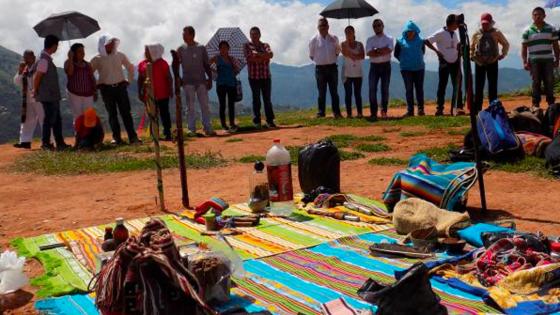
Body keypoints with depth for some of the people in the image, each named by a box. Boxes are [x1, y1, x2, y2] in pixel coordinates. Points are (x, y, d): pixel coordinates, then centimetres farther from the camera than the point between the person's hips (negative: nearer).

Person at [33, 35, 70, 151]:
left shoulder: (47, 58, 13)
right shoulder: (44, 59, -17)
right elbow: (37, 77, -18)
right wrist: (36, 91, -8)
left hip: (53, 95, 10)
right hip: (48, 96, -10)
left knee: (57, 119, 12)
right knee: (49, 119, -1)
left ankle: (60, 143, 17)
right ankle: (45, 143, 9)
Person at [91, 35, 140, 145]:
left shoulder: (120, 55, 5)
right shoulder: (97, 59, -1)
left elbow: (130, 67, 18)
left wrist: (129, 80, 13)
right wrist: (96, 85, 2)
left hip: (121, 86, 1)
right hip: (106, 89, -1)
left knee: (126, 112, -4)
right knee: (112, 114, 2)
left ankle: (133, 137, -6)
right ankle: (117, 138, 6)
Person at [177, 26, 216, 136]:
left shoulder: (201, 48, 5)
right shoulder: (181, 49, 5)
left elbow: (207, 65, 8)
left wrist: (210, 79, 3)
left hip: (201, 81, 0)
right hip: (188, 82, 0)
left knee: (205, 105, 0)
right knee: (190, 107, 1)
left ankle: (207, 128, 4)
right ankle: (191, 129, 4)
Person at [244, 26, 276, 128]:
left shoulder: (265, 45, 13)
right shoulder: (247, 45, 6)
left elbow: (271, 54, -7)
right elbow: (249, 58, -11)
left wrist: (258, 54, -14)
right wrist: (264, 57, -8)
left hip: (266, 76, 2)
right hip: (254, 77, -2)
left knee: (267, 99, 3)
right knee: (256, 99, 2)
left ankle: (270, 121, 6)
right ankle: (257, 122, 7)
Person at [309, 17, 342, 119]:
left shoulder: (334, 38, 5)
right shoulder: (314, 40, -1)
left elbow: (337, 52, 13)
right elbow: (311, 55, 6)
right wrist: (320, 60, 3)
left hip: (332, 67, 2)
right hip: (320, 68, -2)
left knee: (334, 91, 5)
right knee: (322, 93, 1)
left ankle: (337, 112, 9)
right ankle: (321, 113, 7)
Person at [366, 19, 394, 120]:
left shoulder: (389, 39, 5)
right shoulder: (370, 40, 9)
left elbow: (389, 50, -14)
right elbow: (369, 53, -8)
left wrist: (376, 50, -13)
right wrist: (383, 52, -12)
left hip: (386, 66, -1)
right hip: (374, 66, 1)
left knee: (385, 89, 4)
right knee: (372, 89, -8)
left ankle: (384, 111, 14)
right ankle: (373, 113, -6)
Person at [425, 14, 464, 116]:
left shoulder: (455, 33, 10)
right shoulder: (440, 33, -11)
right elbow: (427, 41, -14)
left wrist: (458, 56, 8)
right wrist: (437, 51, -14)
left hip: (455, 62, 6)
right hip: (444, 63, -6)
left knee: (457, 86, 4)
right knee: (442, 86, -1)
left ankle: (459, 107, 7)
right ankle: (439, 108, 4)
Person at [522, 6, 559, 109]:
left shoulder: (551, 29, 7)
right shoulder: (527, 31, 3)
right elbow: (524, 48, 4)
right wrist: (525, 62, -3)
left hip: (548, 60, 1)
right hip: (534, 61, -1)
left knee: (549, 83, 1)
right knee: (536, 83, 1)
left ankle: (551, 103, 9)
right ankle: (536, 104, 6)